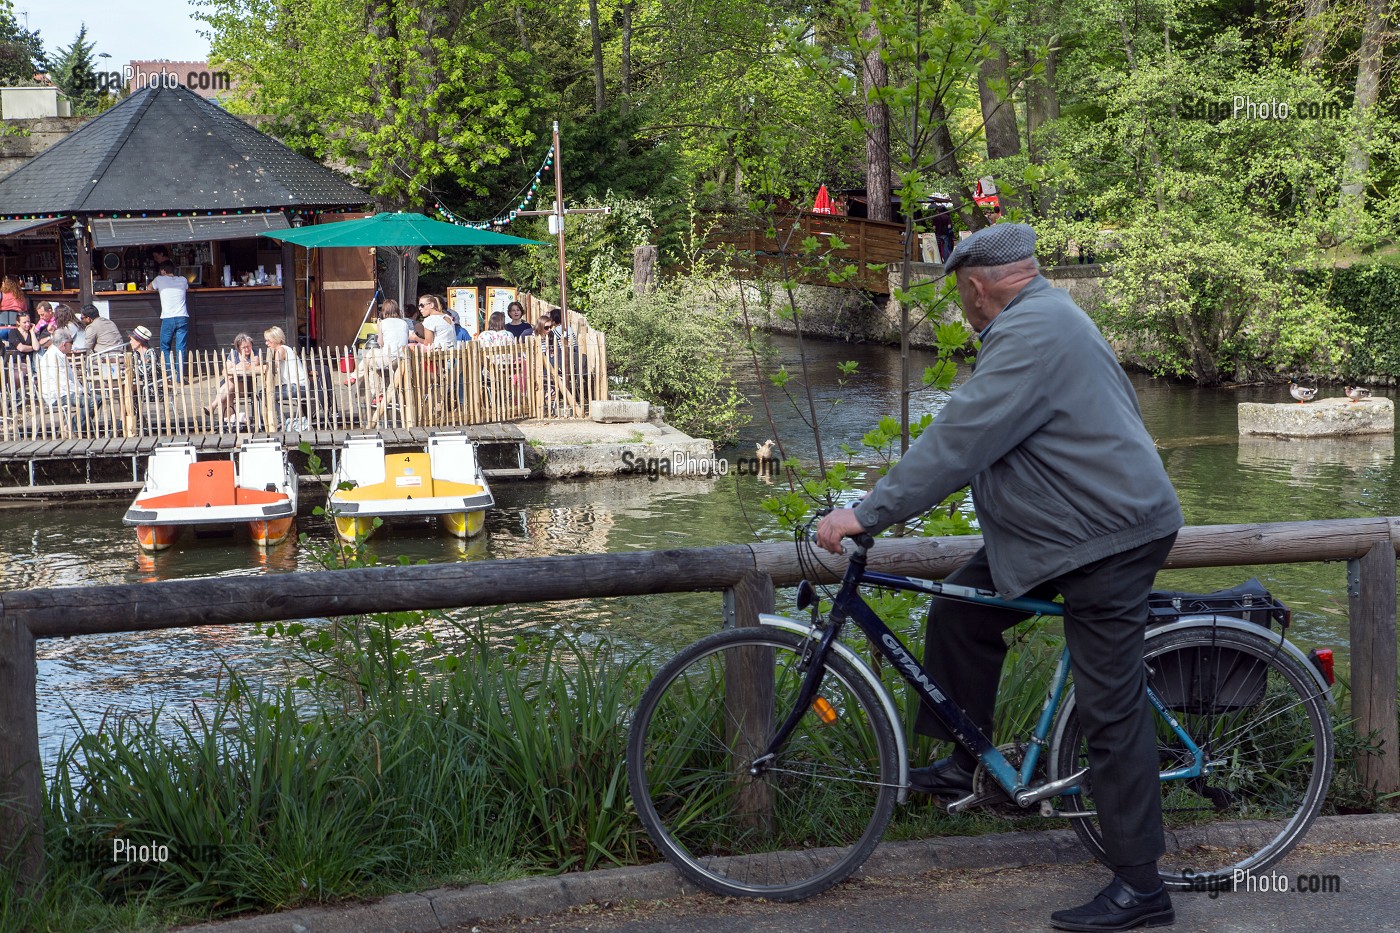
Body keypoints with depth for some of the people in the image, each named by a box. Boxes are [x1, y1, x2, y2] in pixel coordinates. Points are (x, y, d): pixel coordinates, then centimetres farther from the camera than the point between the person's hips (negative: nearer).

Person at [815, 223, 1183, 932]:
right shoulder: (1045, 313, 14)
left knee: (1111, 706, -7)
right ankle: (968, 762, 20)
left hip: (1107, 536, -11)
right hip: (1064, 525, 11)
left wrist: (868, 514, -24)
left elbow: (958, 440, -26)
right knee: (959, 611, 9)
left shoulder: (1030, 334, -21)